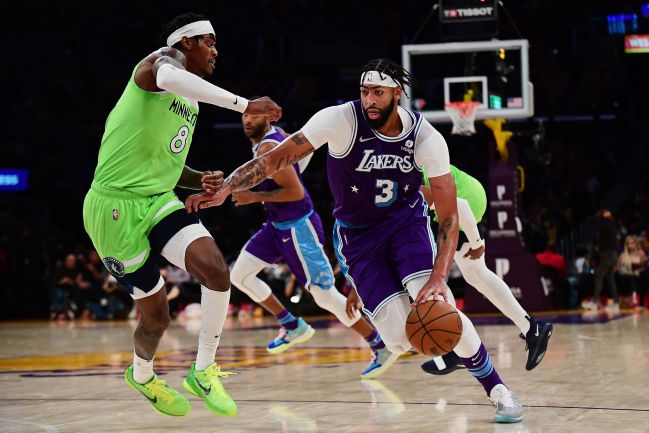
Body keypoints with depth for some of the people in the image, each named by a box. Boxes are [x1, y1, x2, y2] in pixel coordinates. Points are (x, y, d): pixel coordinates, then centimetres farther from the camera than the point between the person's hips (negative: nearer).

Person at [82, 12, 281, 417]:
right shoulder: (165, 59, -8)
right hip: (115, 205, -7)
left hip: (157, 200, 7)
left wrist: (199, 180, 9)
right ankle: (141, 375, 38)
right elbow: (168, 77, -36)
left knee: (216, 268, -20)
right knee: (157, 315, 5)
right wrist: (243, 104, -39)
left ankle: (204, 372, -6)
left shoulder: (191, 103, 19)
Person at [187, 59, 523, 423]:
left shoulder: (426, 137, -20)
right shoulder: (340, 120, -23)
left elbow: (449, 217, -19)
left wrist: (439, 276, -32)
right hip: (357, 234, 0)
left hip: (407, 221, 0)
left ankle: (497, 389, -3)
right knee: (400, 341, -13)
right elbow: (275, 159, -23)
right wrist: (224, 189, -36)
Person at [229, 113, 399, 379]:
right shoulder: (276, 135, 5)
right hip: (278, 225, 10)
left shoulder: (267, 148, -23)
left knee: (325, 295, -8)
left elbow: (295, 192, -26)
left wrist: (254, 197, -22)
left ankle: (382, 346, 1)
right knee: (240, 275, 9)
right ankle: (293, 327, 19)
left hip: (298, 227, -10)